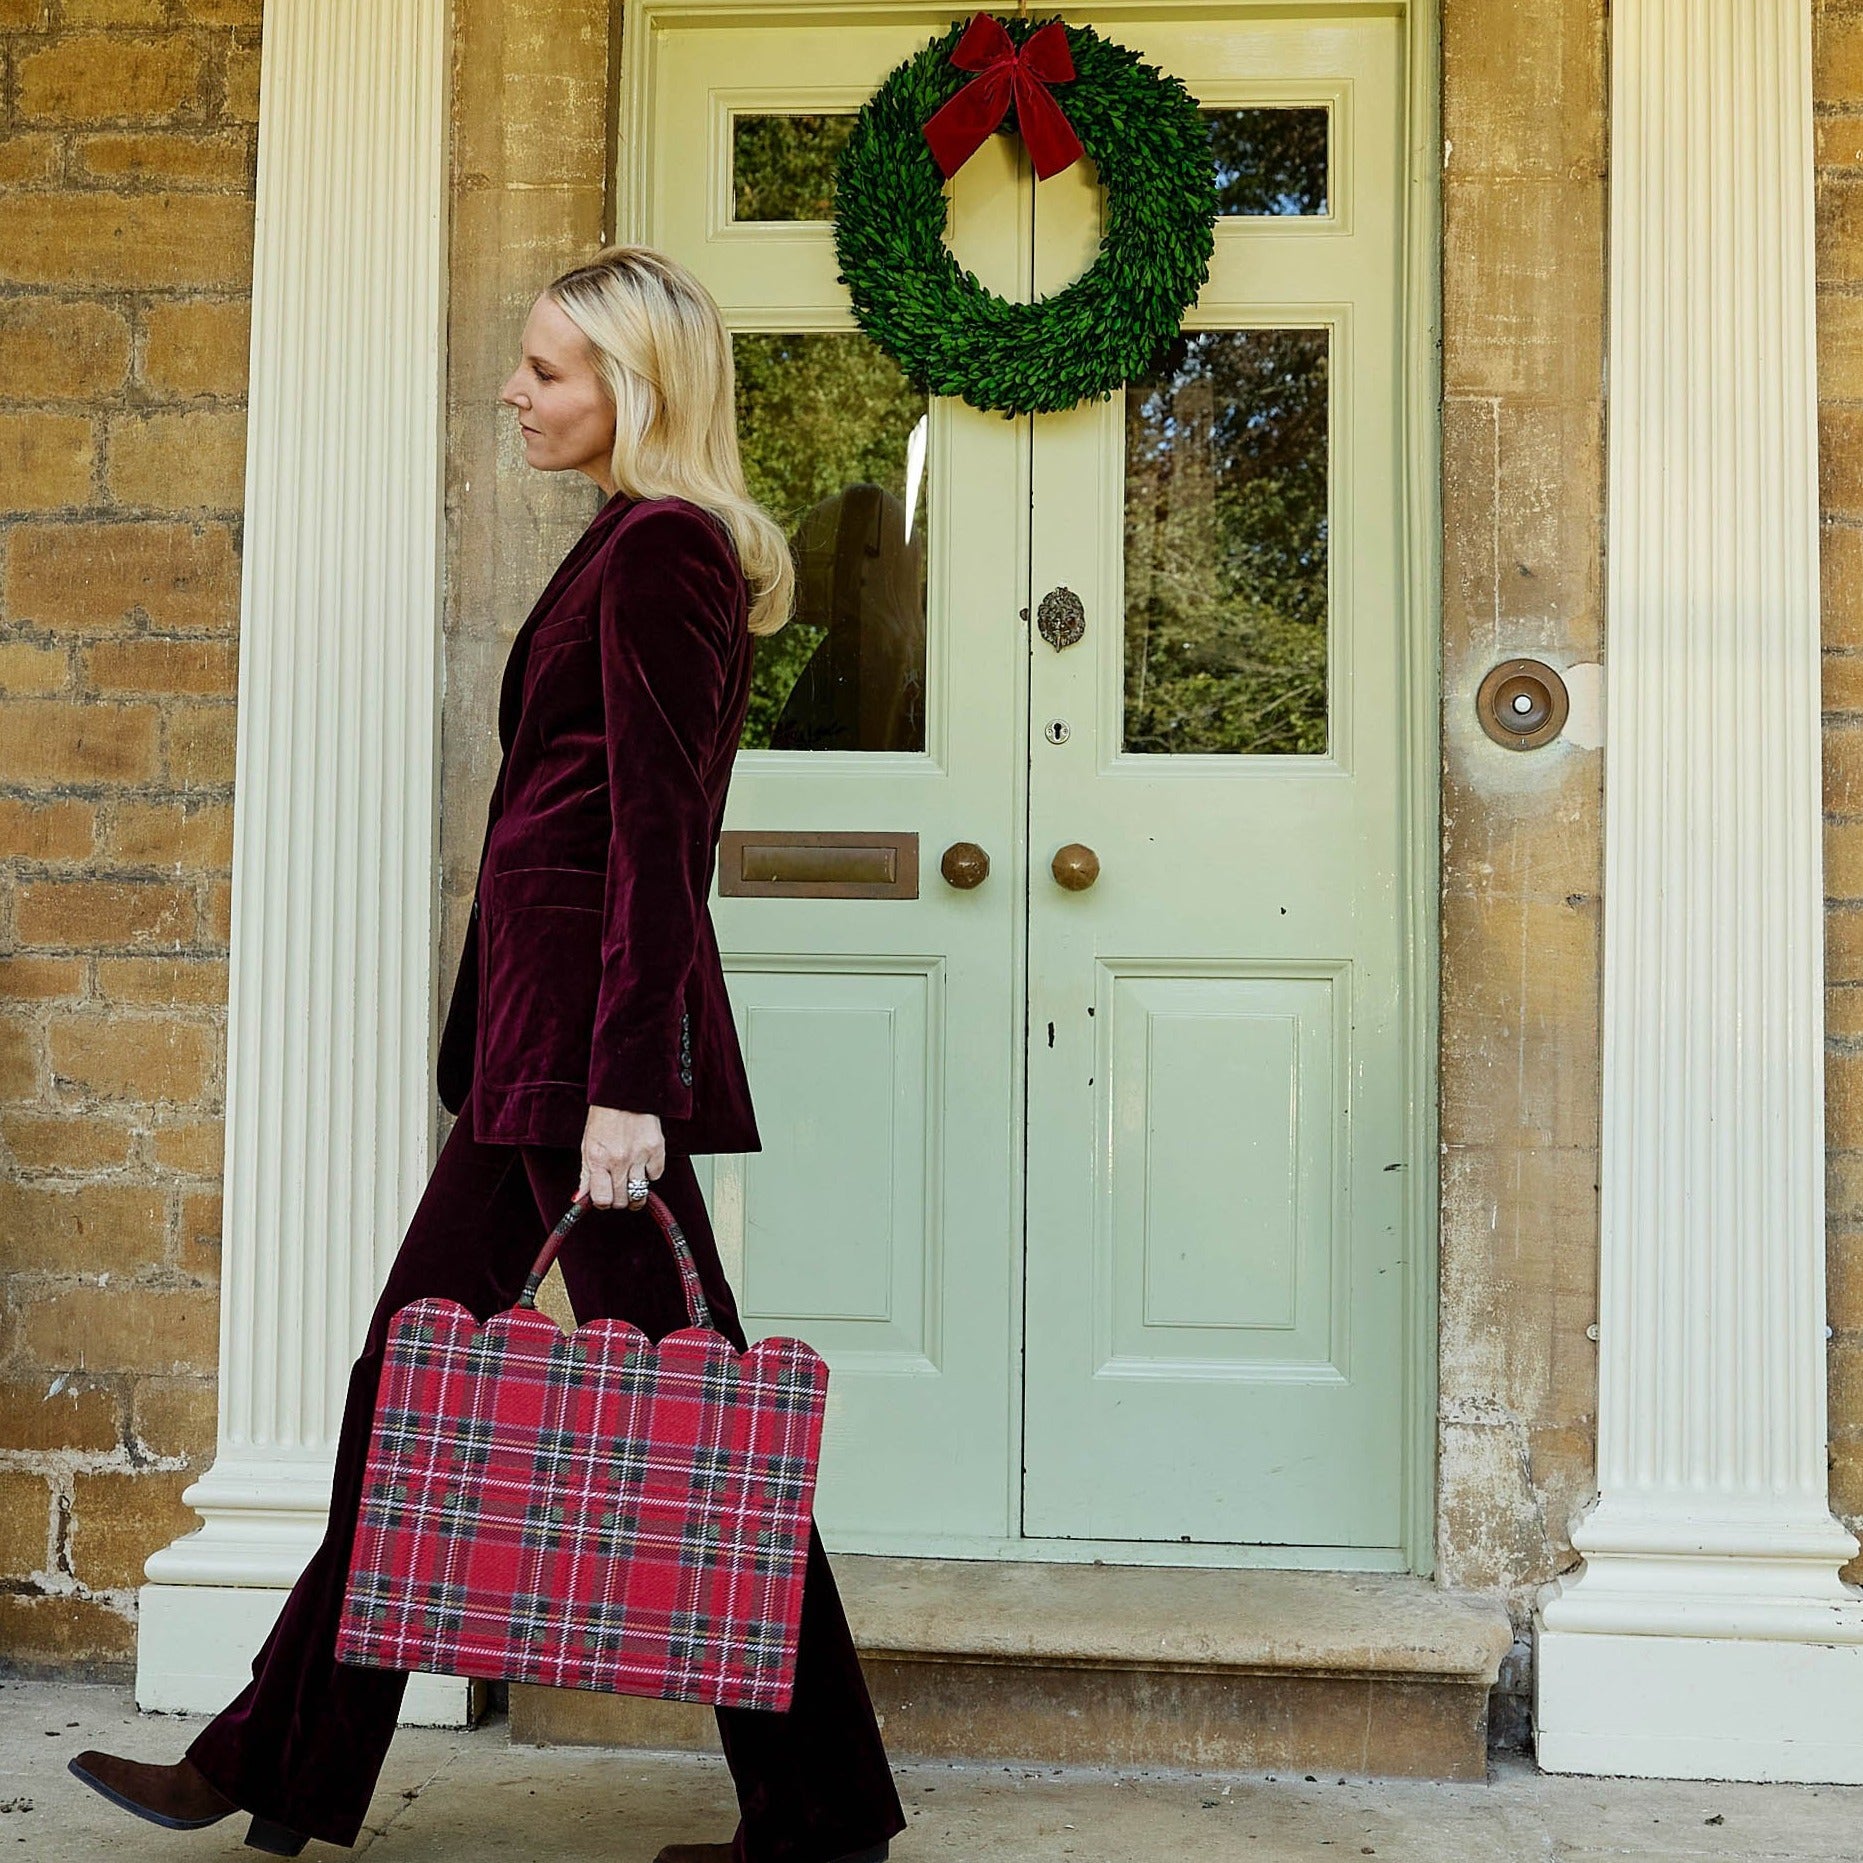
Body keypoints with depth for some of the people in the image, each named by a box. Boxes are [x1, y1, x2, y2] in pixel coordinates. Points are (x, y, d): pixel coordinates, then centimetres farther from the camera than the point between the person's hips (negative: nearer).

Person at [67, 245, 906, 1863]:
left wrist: (626, 1083, -22)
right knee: (415, 1370, 14)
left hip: (593, 1034, -11)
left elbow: (658, 833, -19)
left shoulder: (659, 548, -11)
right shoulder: (640, 547, 18)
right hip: (544, 1038, 11)